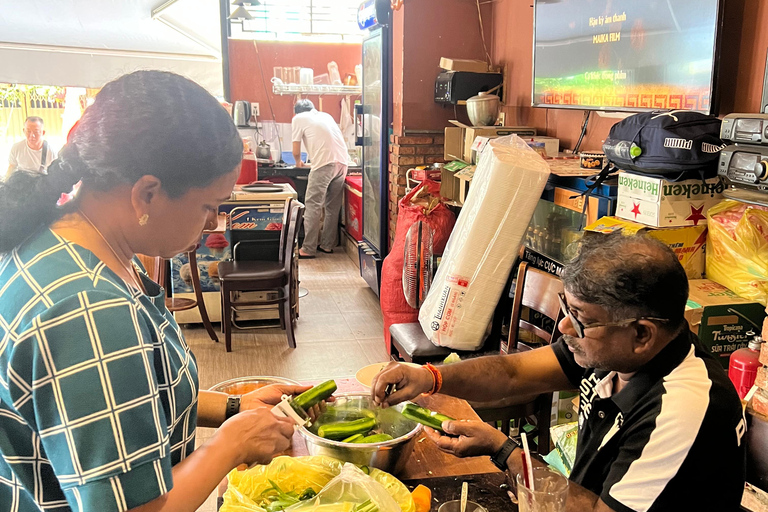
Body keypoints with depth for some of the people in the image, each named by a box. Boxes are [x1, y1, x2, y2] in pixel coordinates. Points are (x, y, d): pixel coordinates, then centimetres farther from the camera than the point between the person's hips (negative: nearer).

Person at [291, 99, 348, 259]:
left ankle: (308, 249, -5)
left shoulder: (298, 118, 10)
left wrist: (298, 162, 32)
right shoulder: (325, 115, 27)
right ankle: (328, 245, 19)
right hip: (342, 162, 6)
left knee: (313, 205, -4)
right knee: (333, 206, 13)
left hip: (324, 163, -6)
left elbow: (296, 151, 10)